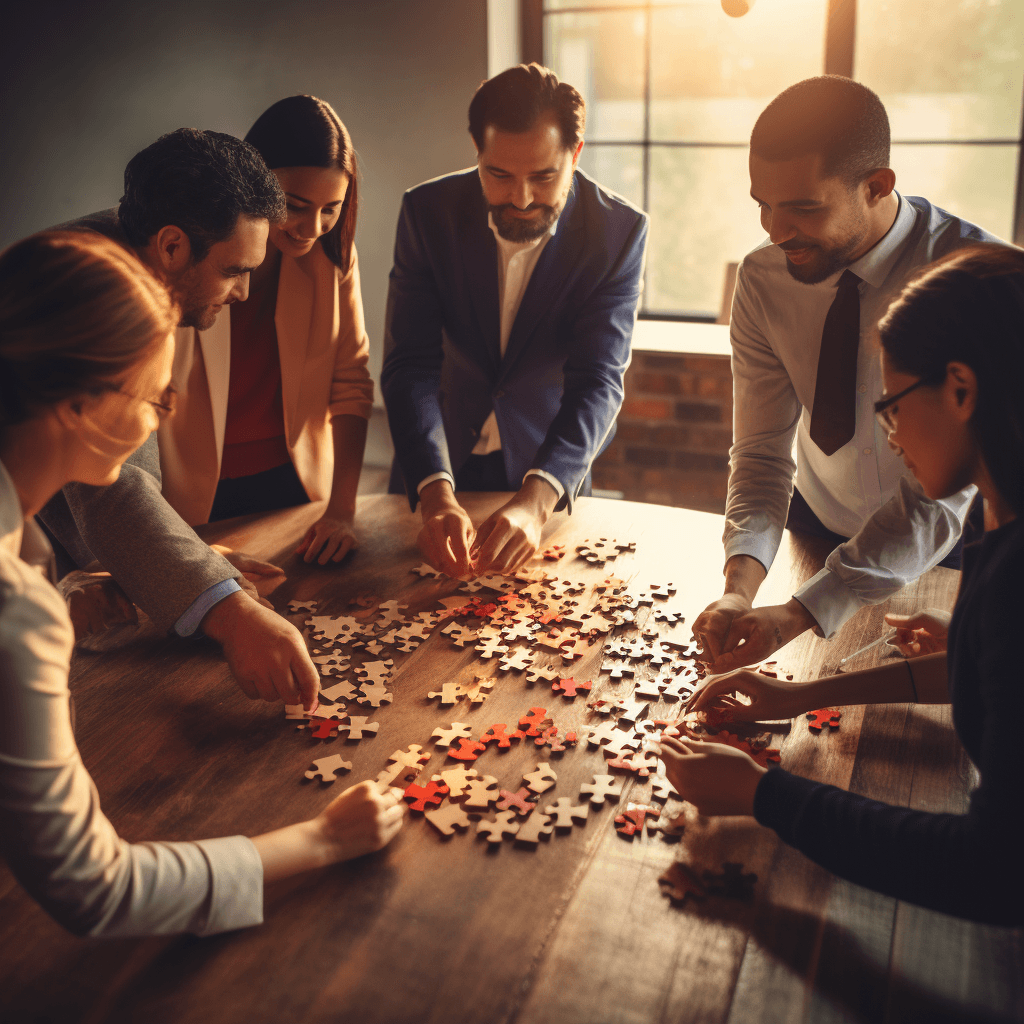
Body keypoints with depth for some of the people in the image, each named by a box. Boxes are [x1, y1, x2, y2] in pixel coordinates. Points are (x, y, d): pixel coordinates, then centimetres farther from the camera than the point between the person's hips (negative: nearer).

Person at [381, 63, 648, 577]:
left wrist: (536, 500, -40)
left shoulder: (619, 230, -17)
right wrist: (435, 493, -36)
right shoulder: (428, 211, -15)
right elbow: (411, 366, -20)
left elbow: (598, 380, -24)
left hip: (551, 464, 0)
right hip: (438, 462, 1)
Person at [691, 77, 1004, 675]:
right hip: (817, 527, 2)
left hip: (945, 552, -2)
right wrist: (740, 585, -32)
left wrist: (796, 617, -36)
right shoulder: (762, 279, -13)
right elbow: (762, 450, -13)